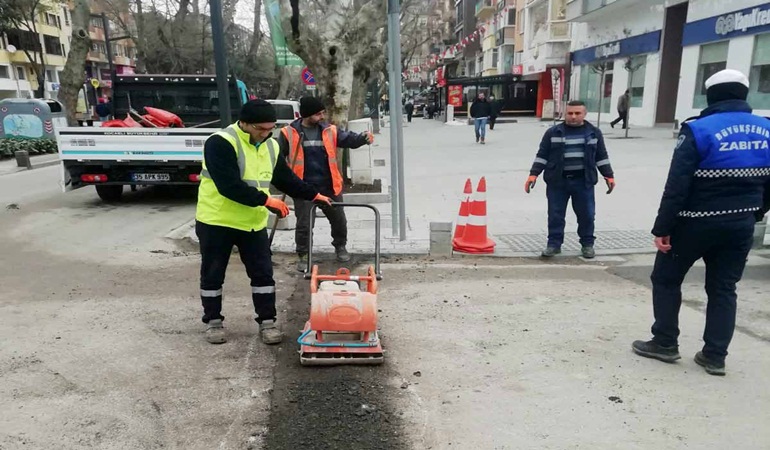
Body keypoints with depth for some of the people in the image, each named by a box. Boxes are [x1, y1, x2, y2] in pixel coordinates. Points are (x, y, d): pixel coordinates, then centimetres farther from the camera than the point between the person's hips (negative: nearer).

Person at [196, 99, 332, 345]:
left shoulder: (271, 147, 4)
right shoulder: (220, 143, -19)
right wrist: (266, 201, -27)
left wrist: (314, 195, 10)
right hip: (216, 221, -5)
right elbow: (228, 186, -27)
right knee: (213, 275, 7)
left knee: (263, 274, 5)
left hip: (253, 223, 5)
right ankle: (213, 321, 25)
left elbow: (287, 179, 15)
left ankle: (267, 322, 17)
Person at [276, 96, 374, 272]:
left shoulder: (330, 130, 2)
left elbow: (348, 139, -2)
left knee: (339, 220, 15)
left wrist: (364, 138, -22)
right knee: (304, 224, 5)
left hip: (329, 187, 3)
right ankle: (302, 256, 22)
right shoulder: (288, 133, -5)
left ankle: (340, 247, 38)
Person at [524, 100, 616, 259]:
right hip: (557, 181, -1)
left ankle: (587, 244, 23)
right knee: (555, 214, 4)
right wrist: (533, 174, -7)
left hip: (583, 181, 1)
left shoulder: (594, 133, 6)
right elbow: (542, 155, 1)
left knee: (586, 214, 8)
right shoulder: (553, 132, 0)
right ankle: (554, 243, 16)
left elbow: (601, 156, 12)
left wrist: (609, 176, 7)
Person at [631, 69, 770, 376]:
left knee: (666, 278, 11)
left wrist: (663, 227, -15)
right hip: (740, 224, 6)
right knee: (723, 288, 15)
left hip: (697, 222, -5)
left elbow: (677, 185, -19)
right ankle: (715, 356, 18)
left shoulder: (699, 130, -15)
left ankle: (665, 343, 17)